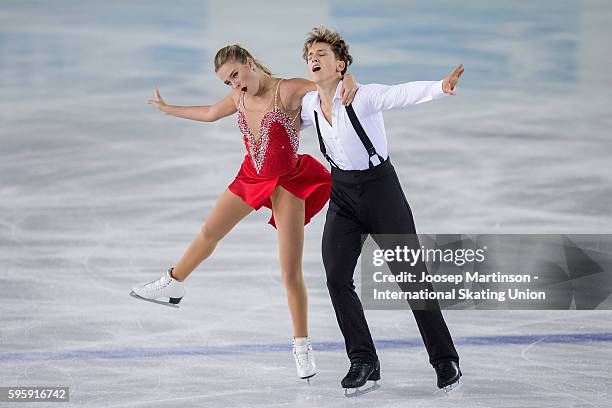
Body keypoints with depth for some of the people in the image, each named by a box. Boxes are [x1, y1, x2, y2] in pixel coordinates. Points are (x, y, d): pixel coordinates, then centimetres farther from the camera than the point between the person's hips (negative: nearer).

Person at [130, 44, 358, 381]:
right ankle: (172, 285, 46)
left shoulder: (287, 91, -24)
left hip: (287, 183, -6)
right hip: (251, 176, 6)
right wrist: (168, 109, 29)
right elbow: (210, 113, 17)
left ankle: (302, 346, 5)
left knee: (291, 272, -7)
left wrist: (349, 83, -53)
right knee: (209, 232, 21)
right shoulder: (239, 97, -4)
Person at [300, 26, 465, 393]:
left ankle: (446, 360, 5)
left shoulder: (364, 96, -18)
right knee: (337, 277, -6)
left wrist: (440, 87, -53)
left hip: (380, 187, -5)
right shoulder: (309, 105, 1)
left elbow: (403, 94, -37)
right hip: (342, 194, 5)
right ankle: (363, 362, 5)